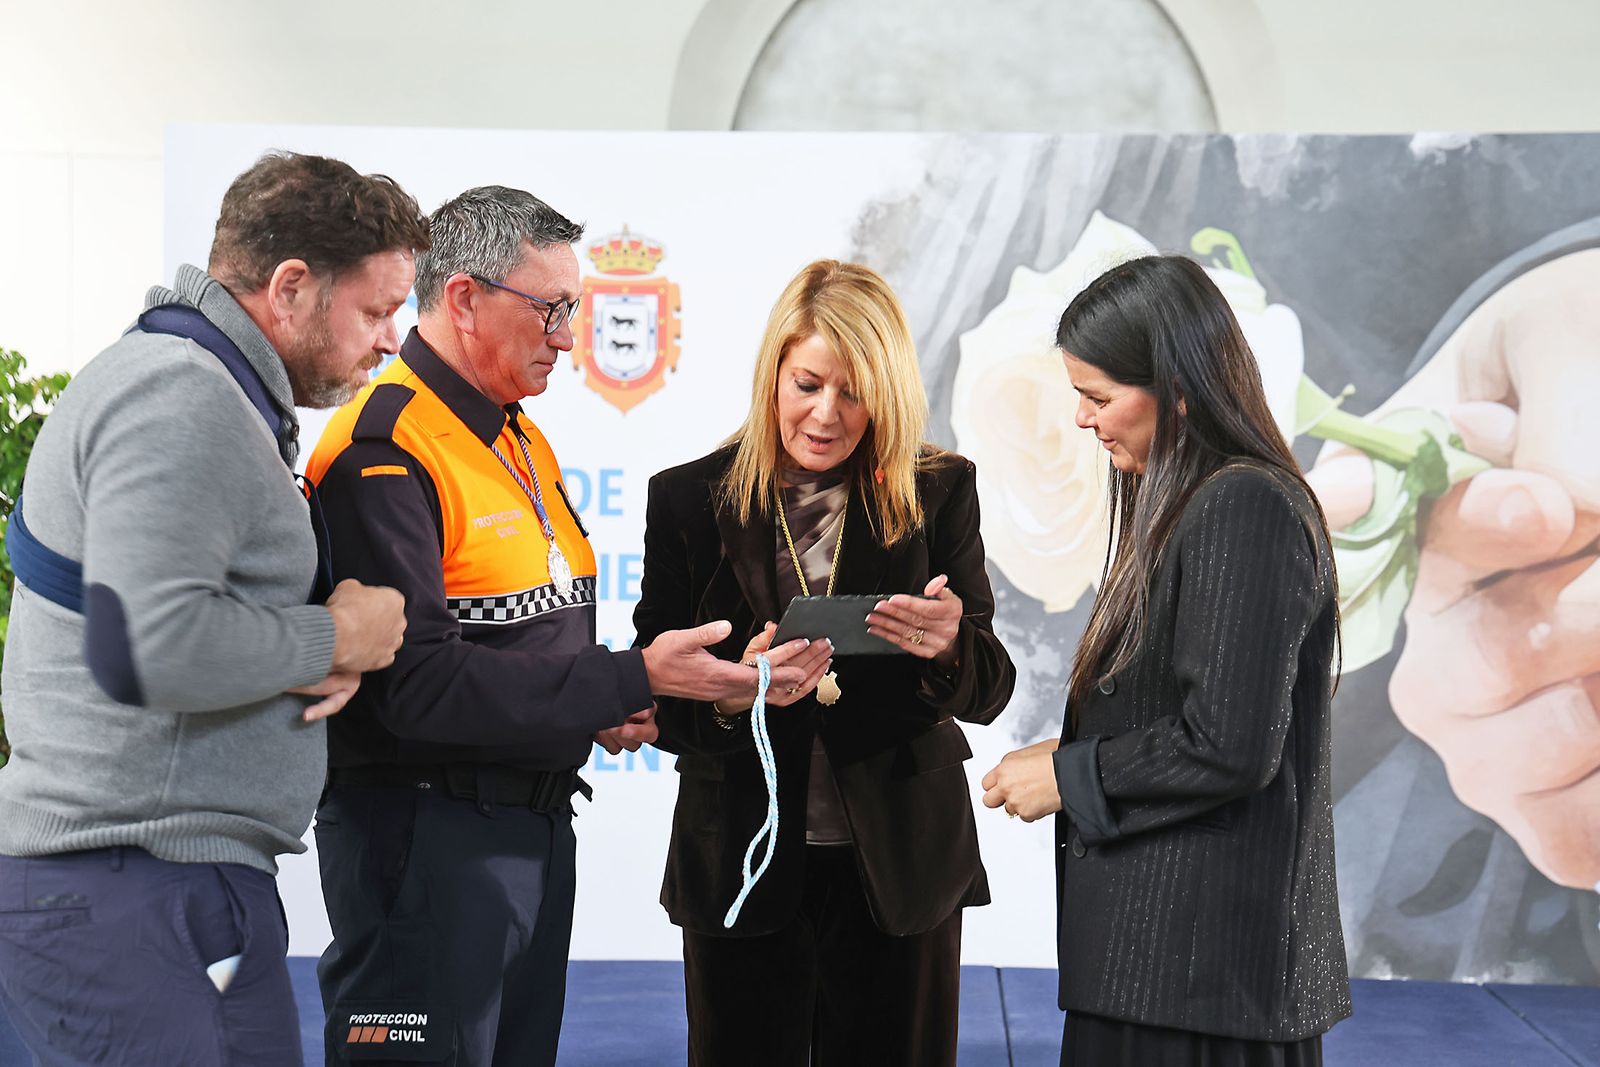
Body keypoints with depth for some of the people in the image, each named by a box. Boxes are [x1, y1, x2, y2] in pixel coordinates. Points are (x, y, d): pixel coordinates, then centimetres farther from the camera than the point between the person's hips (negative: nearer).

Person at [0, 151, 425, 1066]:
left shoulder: (222, 399, 18)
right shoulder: (180, 397, -17)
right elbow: (149, 649, -28)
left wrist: (327, 658, 1)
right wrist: (334, 639, -13)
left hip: (213, 883, 10)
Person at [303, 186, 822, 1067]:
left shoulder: (520, 440, 14)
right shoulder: (383, 453, -17)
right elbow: (420, 683, -24)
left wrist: (602, 703, 2)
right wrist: (629, 682, -23)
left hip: (537, 822, 9)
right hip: (426, 835, -9)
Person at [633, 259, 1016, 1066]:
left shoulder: (940, 492, 1)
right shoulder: (688, 499, -1)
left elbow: (990, 691, 0)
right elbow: (651, 697, -1)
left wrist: (948, 646, -23)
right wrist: (733, 693, -23)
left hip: (900, 867, 1)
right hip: (742, 869, 0)